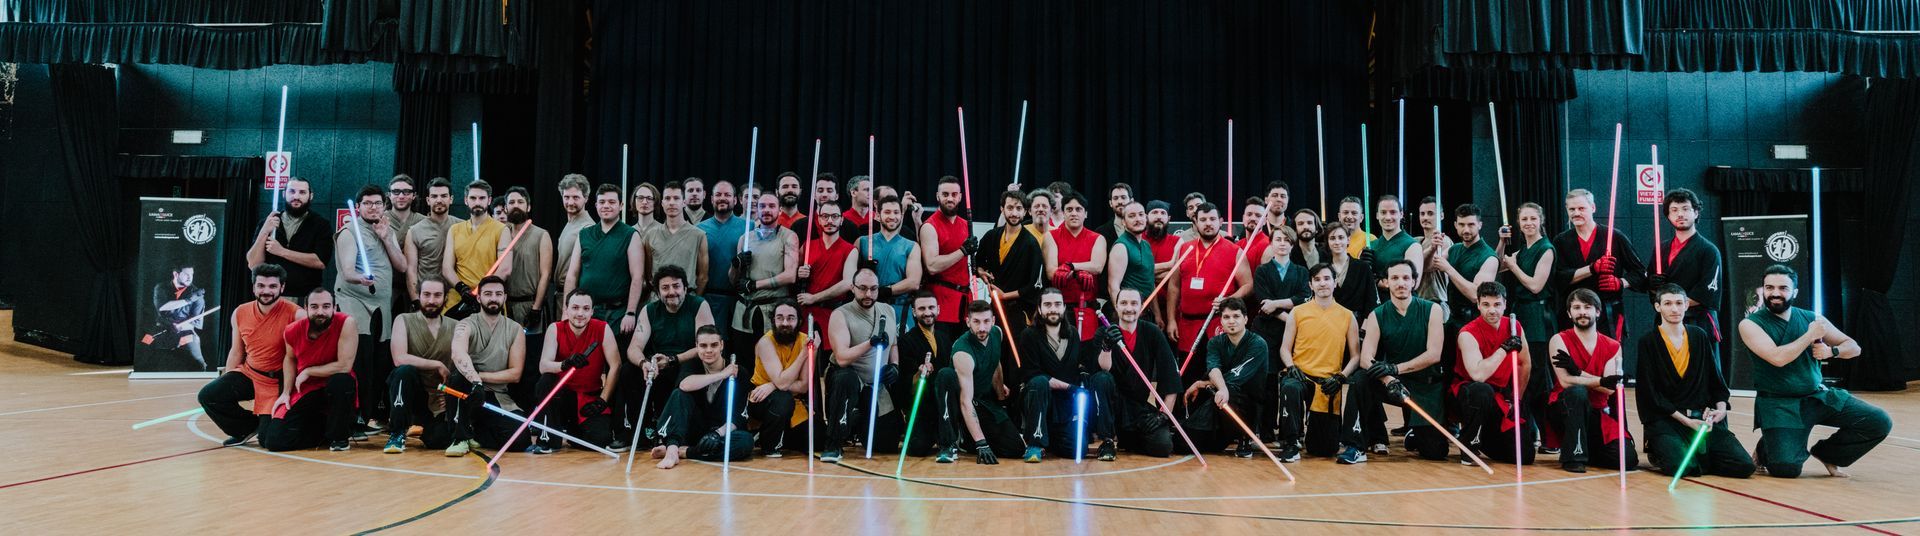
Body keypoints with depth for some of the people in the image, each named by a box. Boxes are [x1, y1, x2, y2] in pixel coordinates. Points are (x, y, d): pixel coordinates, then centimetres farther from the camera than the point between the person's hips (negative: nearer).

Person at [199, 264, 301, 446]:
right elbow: (236, 351, 12)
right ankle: (247, 428, 10)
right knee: (208, 395, -12)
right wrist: (225, 383, 12)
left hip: (278, 381, -6)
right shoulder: (240, 314, 0)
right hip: (247, 373, 6)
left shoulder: (295, 314, -20)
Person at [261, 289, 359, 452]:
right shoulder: (293, 331, -7)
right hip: (305, 391, 3)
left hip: (336, 390, -3)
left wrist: (308, 371, -14)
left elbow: (344, 366, -25)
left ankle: (339, 435, -13)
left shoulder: (346, 323, -21)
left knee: (341, 380, -39)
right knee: (273, 441, -10)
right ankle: (324, 430, 17)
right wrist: (286, 392, 4)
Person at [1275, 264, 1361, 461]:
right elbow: (1284, 349, 7)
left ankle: (1310, 428, 38)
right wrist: (1292, 368, -13)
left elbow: (1355, 356, 7)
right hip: (1300, 376, -1)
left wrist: (1340, 377, -9)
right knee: (1290, 387, -41)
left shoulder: (1347, 316, 6)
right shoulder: (1297, 312, 5)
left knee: (1325, 449, 1)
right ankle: (1291, 444, -24)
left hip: (1329, 384, 1)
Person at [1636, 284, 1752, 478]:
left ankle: (1699, 456, 11)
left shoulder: (1699, 336, 11)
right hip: (1666, 420, -4)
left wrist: (1721, 408, -1)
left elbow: (1716, 379, 18)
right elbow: (1650, 393, -6)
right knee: (1682, 466, -29)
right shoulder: (1648, 342, -3)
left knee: (1744, 465, -14)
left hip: (1703, 416, 4)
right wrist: (1686, 421, -12)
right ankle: (1659, 452, 4)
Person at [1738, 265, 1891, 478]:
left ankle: (1826, 453, 16)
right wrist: (1810, 335, -14)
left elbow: (1854, 347, 12)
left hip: (1819, 395, 6)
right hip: (1778, 404, -5)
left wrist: (1831, 352, -10)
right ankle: (1765, 451, 15)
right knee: (1786, 469, -23)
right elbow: (1777, 358, -25)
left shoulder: (1812, 318, 5)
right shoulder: (1750, 324, -10)